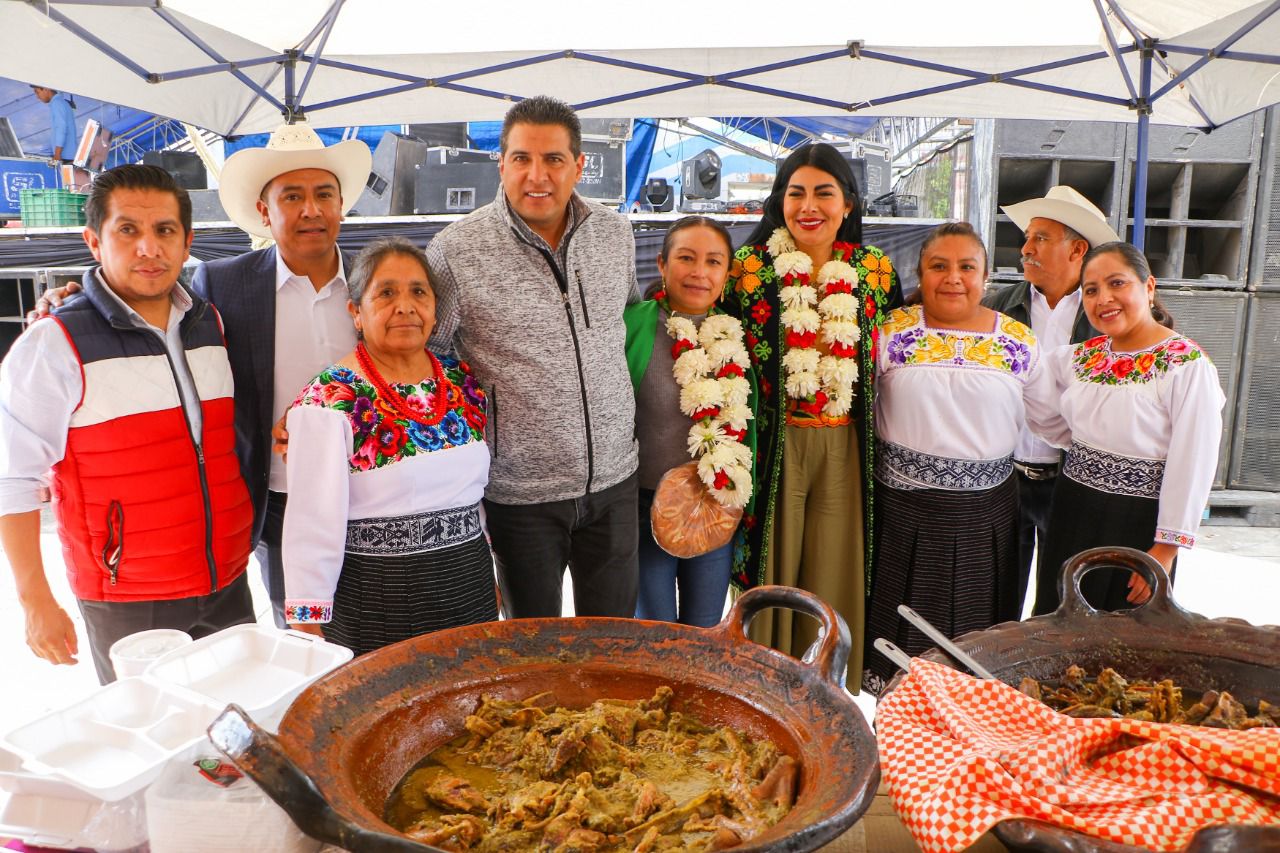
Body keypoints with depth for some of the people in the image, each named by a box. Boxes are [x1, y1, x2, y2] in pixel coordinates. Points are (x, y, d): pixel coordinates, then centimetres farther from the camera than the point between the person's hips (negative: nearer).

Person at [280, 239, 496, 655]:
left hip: (471, 591, 6)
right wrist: (308, 626, -14)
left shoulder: (463, 380, 4)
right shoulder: (331, 400, -13)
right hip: (374, 609, -5)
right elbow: (313, 520, -14)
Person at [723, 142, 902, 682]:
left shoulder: (877, 270, 4)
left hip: (846, 449, 2)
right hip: (771, 446, -2)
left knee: (833, 573, 10)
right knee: (771, 565, 8)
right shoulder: (749, 266, -3)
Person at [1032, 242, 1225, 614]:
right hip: (1072, 514, 5)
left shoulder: (1188, 366, -14)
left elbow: (1193, 465, -16)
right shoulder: (1080, 356, 4)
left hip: (1137, 525, -5)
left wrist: (1165, 549, -16)